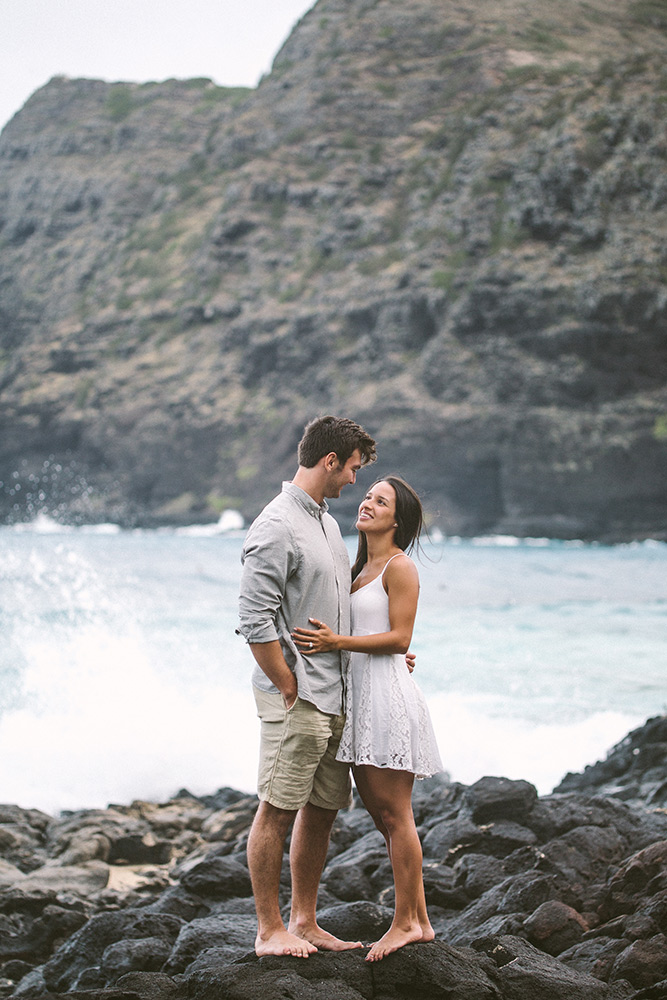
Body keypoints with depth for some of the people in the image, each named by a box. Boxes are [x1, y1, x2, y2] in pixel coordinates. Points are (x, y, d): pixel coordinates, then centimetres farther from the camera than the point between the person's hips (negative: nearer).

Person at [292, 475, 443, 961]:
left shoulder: (401, 568, -7)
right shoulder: (360, 568, 19)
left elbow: (400, 638, -14)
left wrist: (336, 642, -19)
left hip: (387, 693, -9)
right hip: (357, 695, 9)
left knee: (395, 814, -5)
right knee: (380, 812, 10)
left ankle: (406, 921, 3)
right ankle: (420, 920, 17)